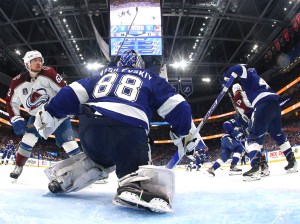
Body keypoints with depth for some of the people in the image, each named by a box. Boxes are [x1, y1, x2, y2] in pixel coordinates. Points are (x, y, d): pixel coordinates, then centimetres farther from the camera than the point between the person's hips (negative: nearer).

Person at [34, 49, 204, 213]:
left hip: (90, 126, 5)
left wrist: (49, 116, 27)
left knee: (99, 158, 31)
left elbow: (72, 93, 23)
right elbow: (176, 105, 18)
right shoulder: (150, 78, 26)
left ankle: (60, 178, 25)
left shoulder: (104, 74, 32)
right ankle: (135, 187, -33)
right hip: (128, 130, -5)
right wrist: (188, 134, 27)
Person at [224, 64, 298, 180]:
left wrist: (226, 78, 6)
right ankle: (292, 161, 26)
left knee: (254, 135, -12)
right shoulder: (257, 79, 36)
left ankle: (255, 167, -27)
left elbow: (238, 68, -9)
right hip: (274, 103, 9)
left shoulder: (248, 75, 12)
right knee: (278, 134, 23)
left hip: (264, 104, -9)